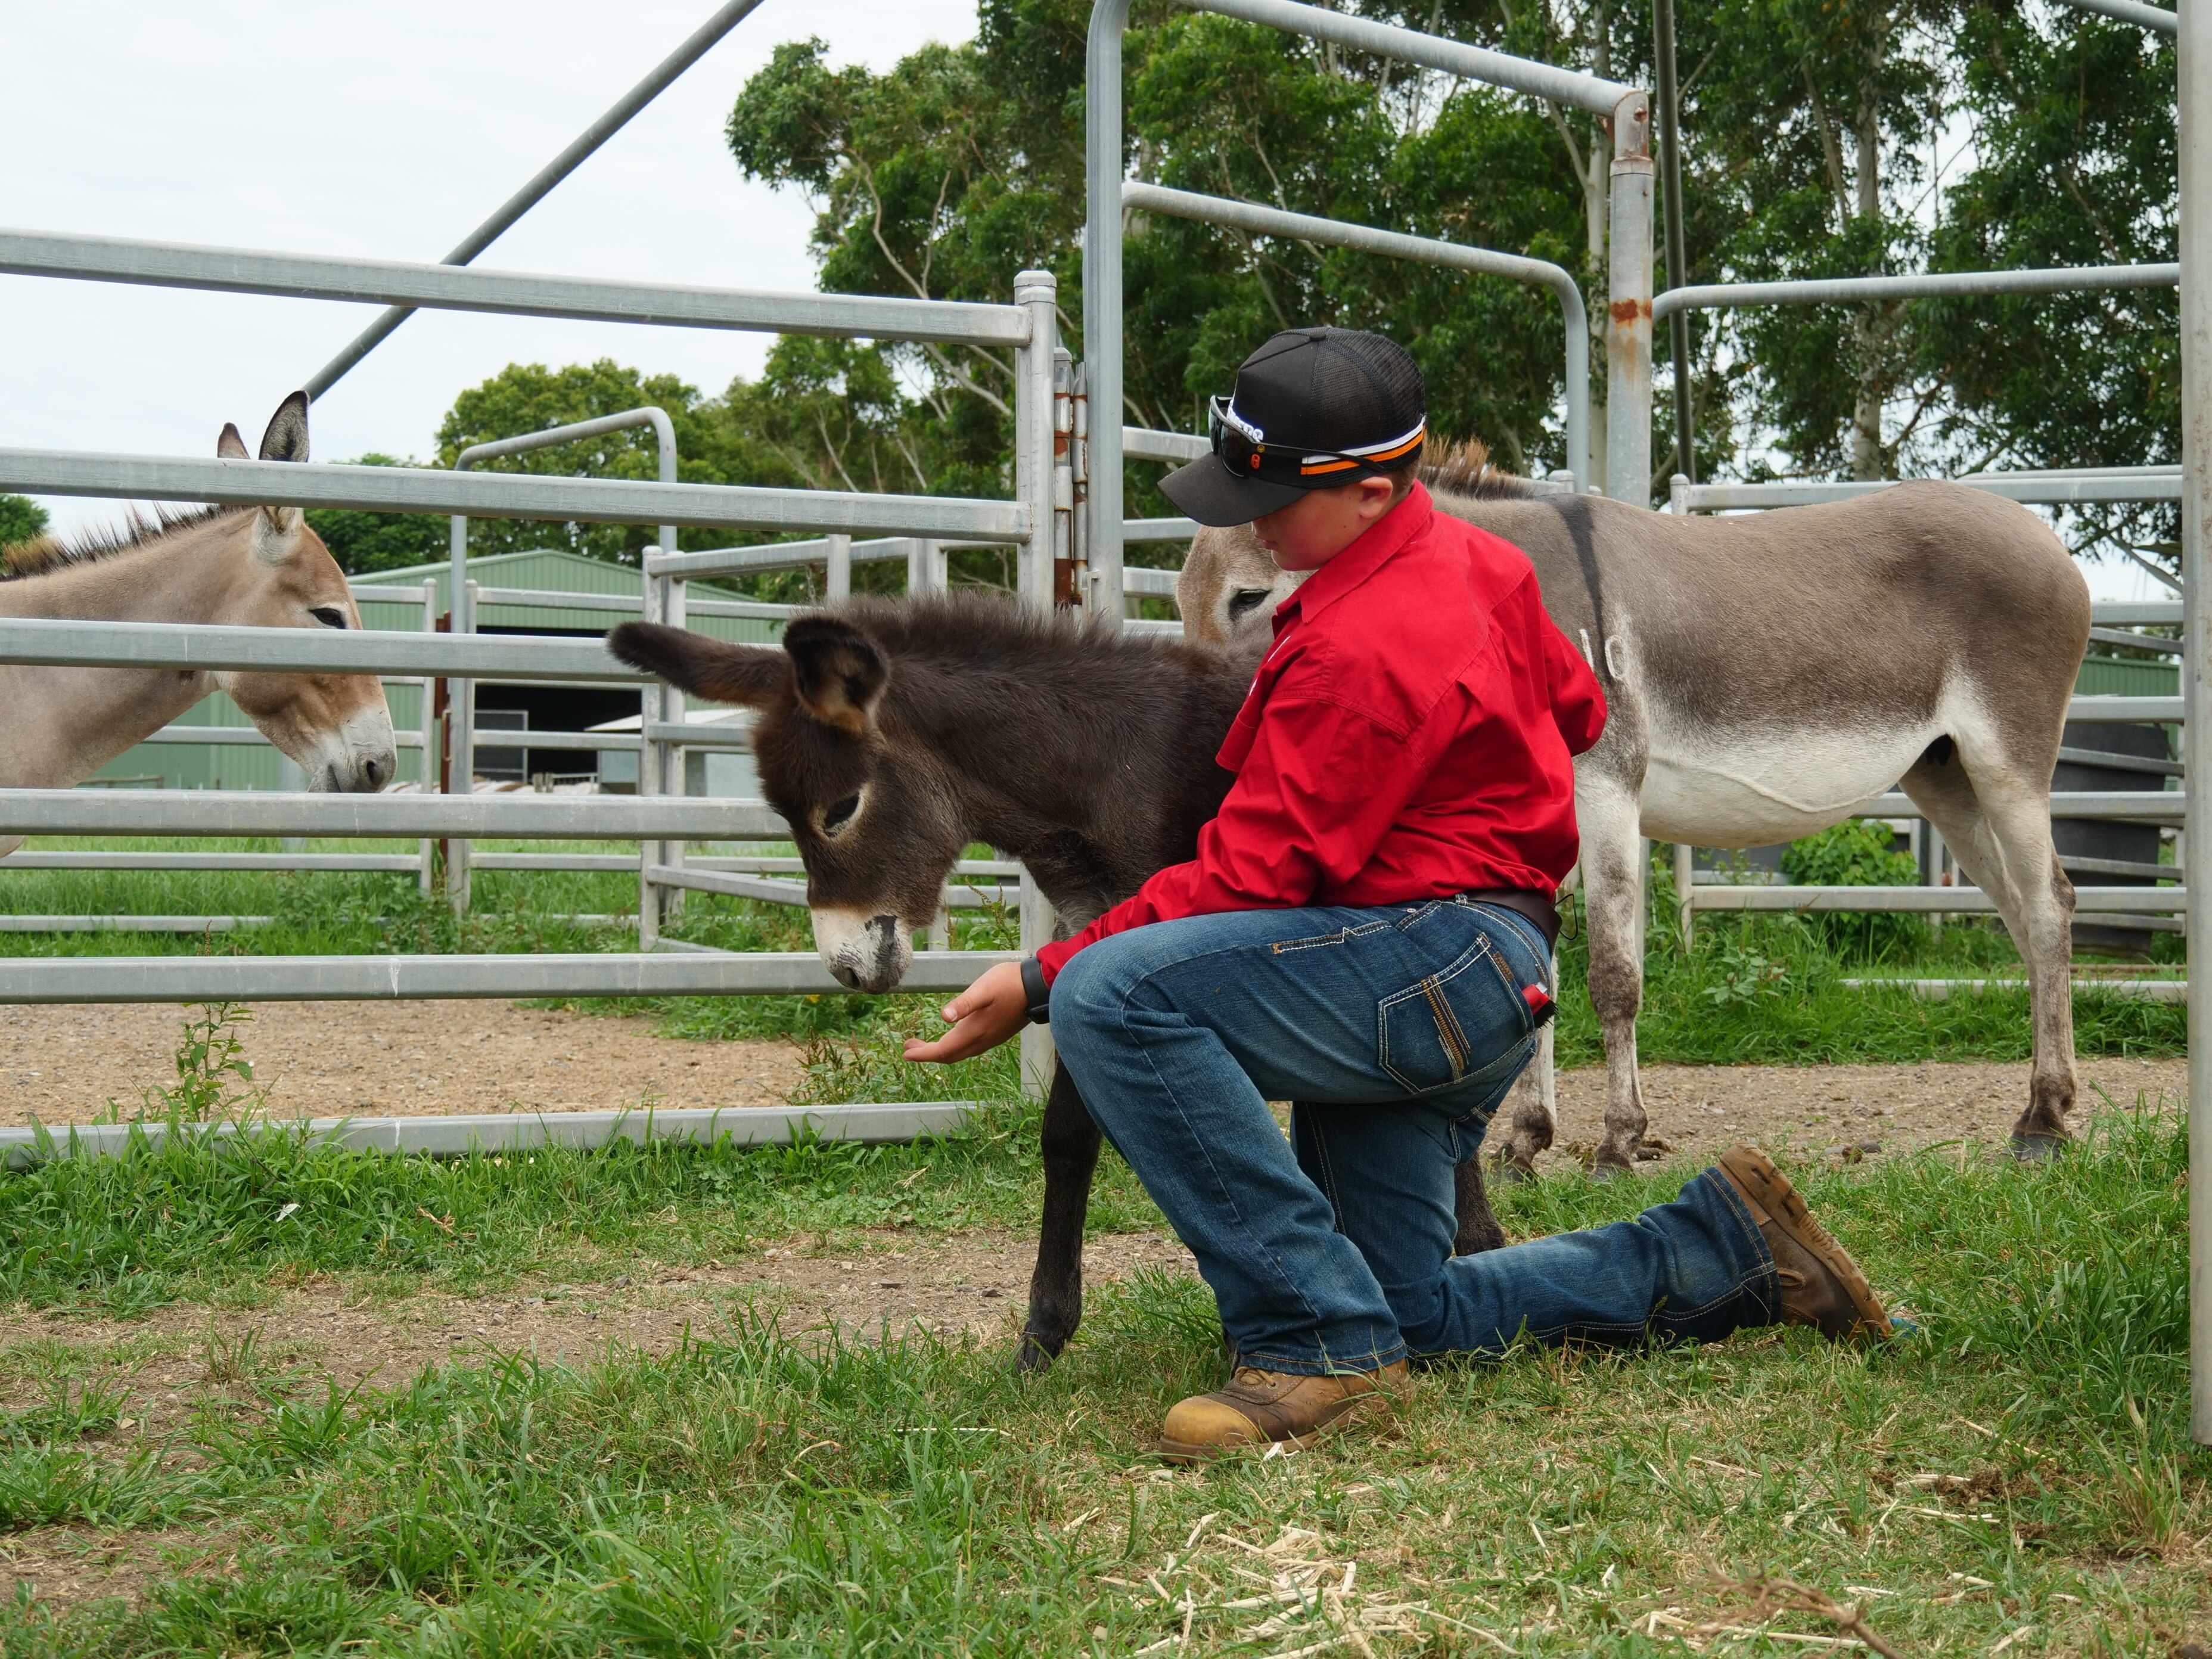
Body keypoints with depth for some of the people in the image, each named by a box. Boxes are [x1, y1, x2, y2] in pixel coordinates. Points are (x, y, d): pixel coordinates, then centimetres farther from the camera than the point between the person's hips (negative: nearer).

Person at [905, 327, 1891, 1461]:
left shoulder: (1359, 653, -19)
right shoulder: (1474, 561, 11)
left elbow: (1252, 875, -20)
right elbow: (1577, 709, 27)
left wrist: (1044, 979, -18)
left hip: (1435, 970, -11)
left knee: (1112, 996, -29)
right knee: (1411, 1316, 15)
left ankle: (1317, 1348, -25)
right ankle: (1723, 1249, 21)